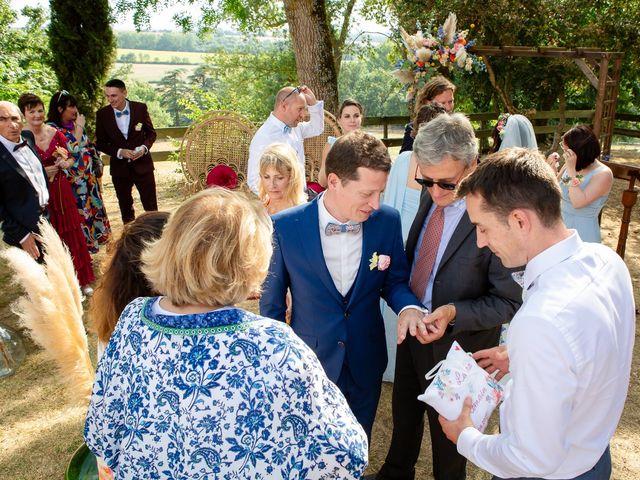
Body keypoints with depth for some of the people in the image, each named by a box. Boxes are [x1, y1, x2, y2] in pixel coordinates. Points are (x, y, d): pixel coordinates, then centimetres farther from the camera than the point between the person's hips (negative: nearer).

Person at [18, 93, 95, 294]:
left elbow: (68, 159, 11)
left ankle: (82, 280, 26)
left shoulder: (55, 133, 1)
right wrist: (43, 172, -19)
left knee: (72, 236, 11)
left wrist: (65, 163, -10)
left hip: (61, 191, 3)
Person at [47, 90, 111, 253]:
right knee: (80, 212, 1)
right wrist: (79, 127, -15)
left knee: (94, 207, 16)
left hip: (89, 177, 7)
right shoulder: (52, 128, -14)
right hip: (74, 181, -7)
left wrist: (97, 164, 10)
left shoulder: (74, 124, 8)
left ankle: (94, 238, 32)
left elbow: (89, 145, 16)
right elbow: (73, 148, -24)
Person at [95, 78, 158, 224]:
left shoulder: (140, 108, -6)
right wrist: (120, 152, -16)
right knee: (125, 207, 13)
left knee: (150, 205, 5)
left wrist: (144, 148, -16)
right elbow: (100, 143, 0)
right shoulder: (102, 114, -5)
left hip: (142, 164, -1)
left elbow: (151, 133, 3)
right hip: (119, 167, 1)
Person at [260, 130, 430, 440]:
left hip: (366, 365, 2)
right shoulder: (285, 227, -19)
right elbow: (272, 301, -7)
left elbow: (394, 280, 1)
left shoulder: (387, 221, -13)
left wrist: (408, 307, -21)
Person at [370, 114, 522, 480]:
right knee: (404, 413, 29)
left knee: (447, 431, 20)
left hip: (456, 345, -7)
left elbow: (510, 302, -20)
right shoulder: (431, 197, -7)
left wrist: (455, 313, -32)